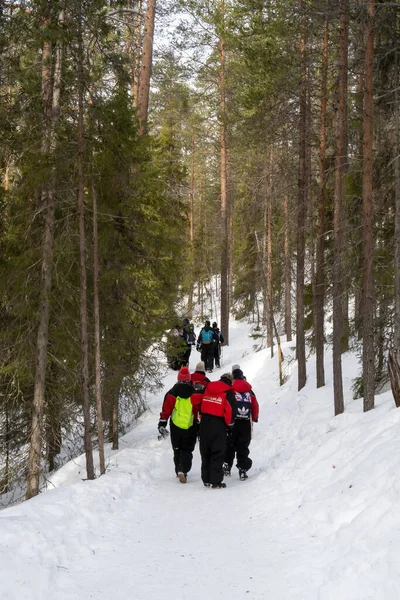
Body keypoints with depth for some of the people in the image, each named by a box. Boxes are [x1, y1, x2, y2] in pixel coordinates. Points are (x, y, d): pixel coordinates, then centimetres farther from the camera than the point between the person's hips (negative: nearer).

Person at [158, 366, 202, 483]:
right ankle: (183, 470, -17)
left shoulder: (171, 394, -1)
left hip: (175, 427, 1)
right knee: (187, 450, 2)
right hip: (190, 428, -1)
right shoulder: (195, 394, -3)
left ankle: (179, 471, 20)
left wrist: (162, 425, 5)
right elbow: (201, 412, -1)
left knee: (177, 450, 17)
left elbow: (165, 411, 0)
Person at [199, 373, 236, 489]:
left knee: (205, 453, 15)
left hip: (204, 424, 5)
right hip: (219, 426, -5)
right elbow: (231, 410, -14)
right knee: (218, 453, 1)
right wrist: (230, 423, 2)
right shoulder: (229, 393, -7)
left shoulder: (207, 388, 10)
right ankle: (216, 481, -1)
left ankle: (206, 480, 21)